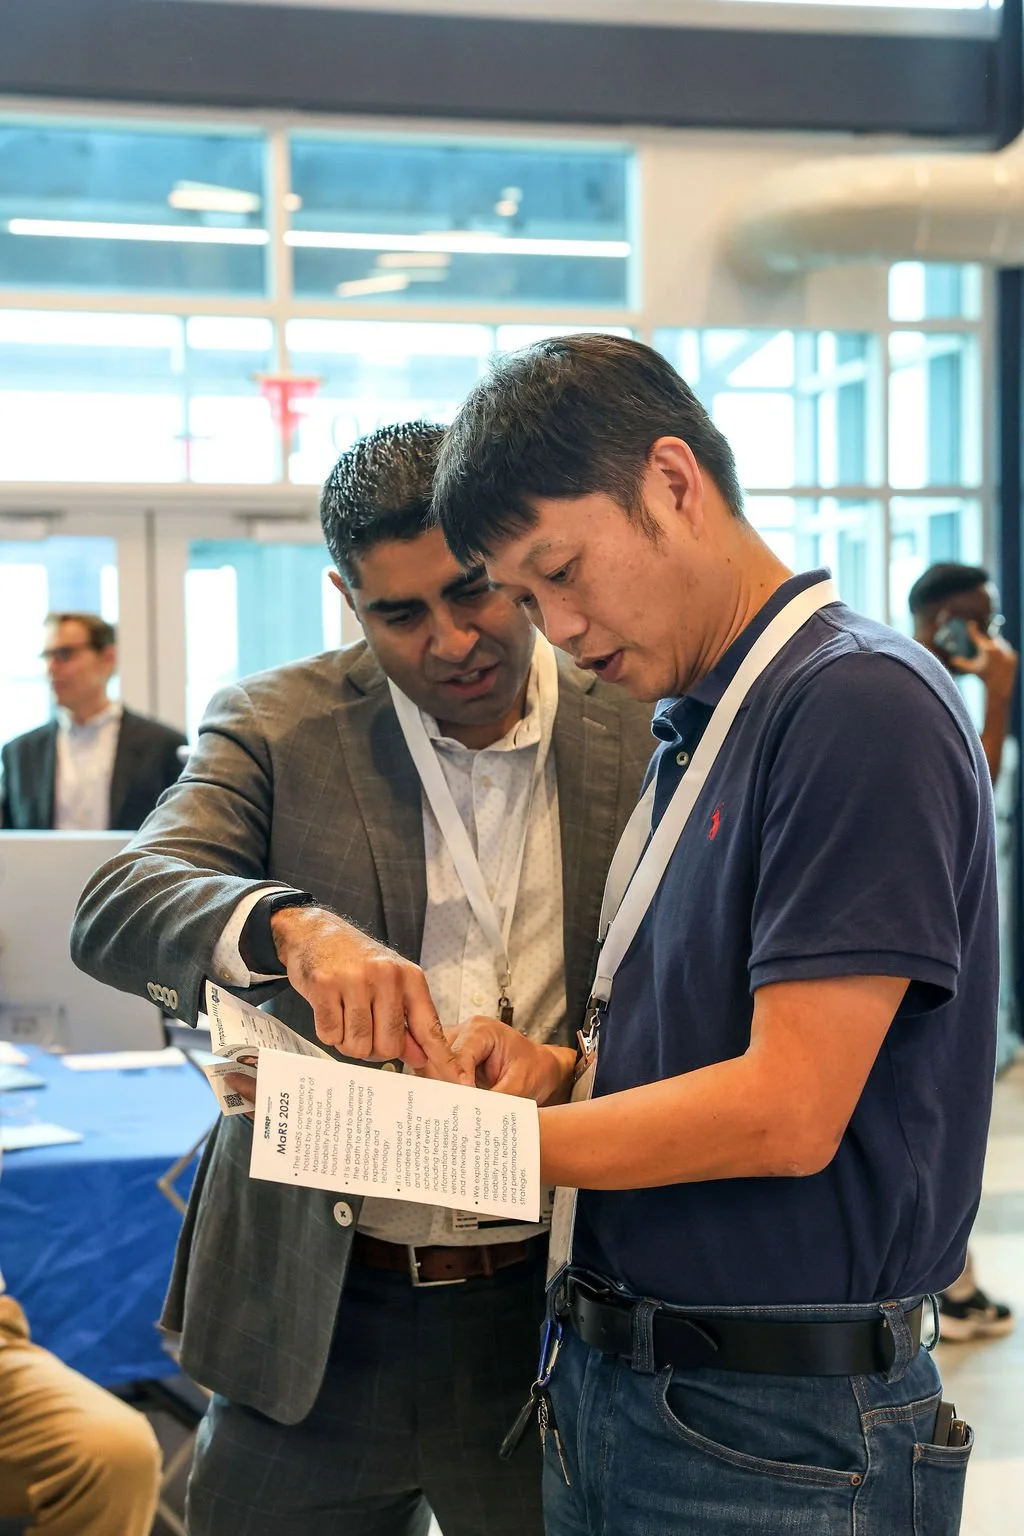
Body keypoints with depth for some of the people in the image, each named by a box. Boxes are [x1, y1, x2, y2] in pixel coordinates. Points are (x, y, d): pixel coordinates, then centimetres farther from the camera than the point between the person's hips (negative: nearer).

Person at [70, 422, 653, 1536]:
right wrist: (291, 928, -35)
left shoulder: (643, 743, -2)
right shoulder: (278, 725, -2)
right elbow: (112, 911, -15)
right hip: (312, 1316, 1)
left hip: (554, 1313, 0)